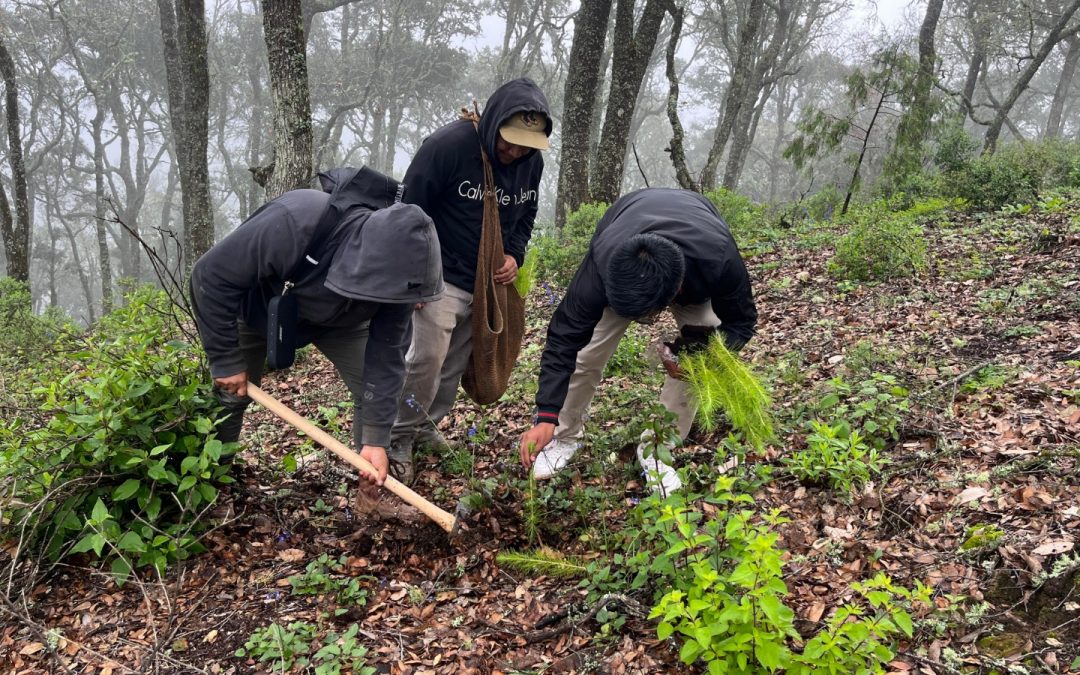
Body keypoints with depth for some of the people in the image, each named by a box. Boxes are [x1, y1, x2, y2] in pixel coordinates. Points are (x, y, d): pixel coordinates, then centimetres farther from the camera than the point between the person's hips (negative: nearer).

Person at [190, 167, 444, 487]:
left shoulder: (395, 265, -32)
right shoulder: (292, 224, -46)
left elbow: (387, 351, -24)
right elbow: (212, 276, -34)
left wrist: (377, 438, -25)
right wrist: (226, 361, -27)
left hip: (338, 319, 3)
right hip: (258, 307, -2)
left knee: (376, 387, -9)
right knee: (231, 395, 1)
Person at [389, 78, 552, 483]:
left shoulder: (531, 161, -1)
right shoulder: (447, 146, -21)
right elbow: (411, 213, -15)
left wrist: (514, 255, -5)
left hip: (489, 281, 6)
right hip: (443, 277, -6)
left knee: (457, 364, 12)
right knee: (427, 356, -14)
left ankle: (426, 426, 29)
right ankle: (400, 439, 1)